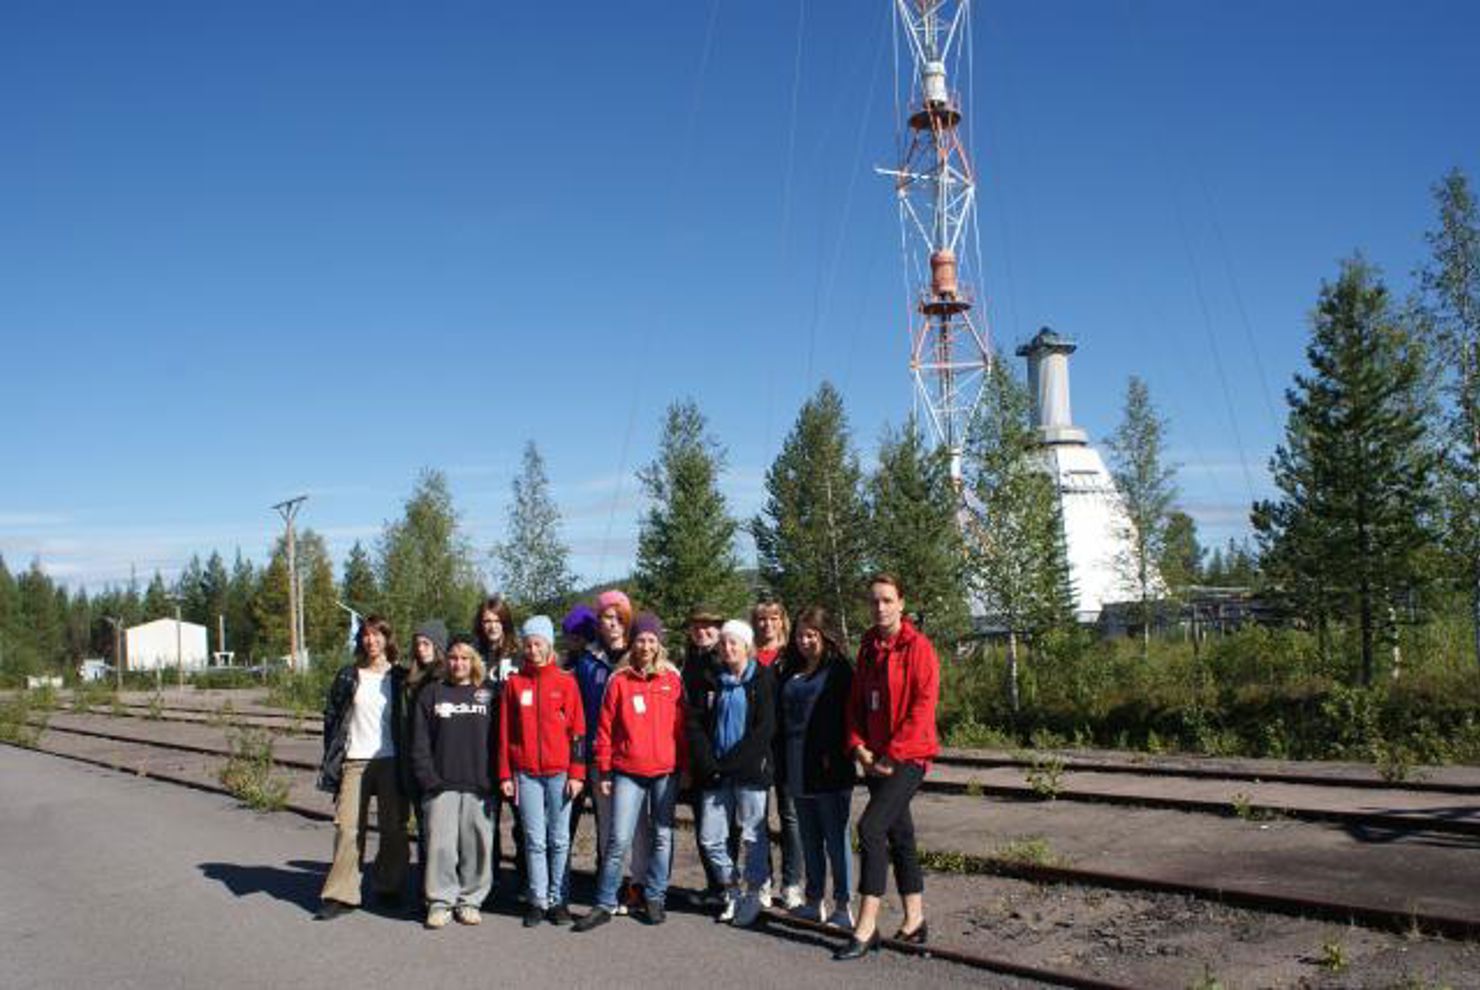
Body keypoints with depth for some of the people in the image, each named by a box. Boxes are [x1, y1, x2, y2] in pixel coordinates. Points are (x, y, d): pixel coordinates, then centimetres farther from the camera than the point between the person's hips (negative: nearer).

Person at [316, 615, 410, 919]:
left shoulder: (400, 678, 5)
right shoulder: (348, 676, 7)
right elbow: (331, 717, 9)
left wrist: (407, 761, -2)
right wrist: (331, 759, 1)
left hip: (390, 761, 0)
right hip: (354, 762, 0)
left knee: (393, 828, 5)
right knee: (347, 827, -4)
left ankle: (390, 887, 19)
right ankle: (341, 894, 0)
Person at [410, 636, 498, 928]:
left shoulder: (491, 693, 7)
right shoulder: (431, 693, 9)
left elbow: (500, 738, 3)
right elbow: (420, 742, 6)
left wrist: (494, 778, -5)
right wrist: (427, 778, -4)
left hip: (480, 786, 0)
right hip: (441, 786, 0)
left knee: (478, 845, 2)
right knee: (440, 845, -1)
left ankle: (470, 900, 16)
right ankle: (441, 901, 12)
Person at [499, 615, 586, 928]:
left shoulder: (566, 681, 3)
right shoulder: (514, 682, 7)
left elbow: (577, 729, 1)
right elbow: (504, 731, 7)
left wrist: (576, 773, -5)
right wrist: (505, 775, 2)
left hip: (560, 771, -1)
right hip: (526, 773, 1)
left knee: (559, 840, 5)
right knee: (535, 840, 4)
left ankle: (557, 899, 15)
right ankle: (538, 900, 13)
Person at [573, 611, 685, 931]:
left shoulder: (672, 679, 3)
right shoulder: (619, 680, 0)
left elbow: (681, 725, 5)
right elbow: (605, 728, 2)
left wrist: (684, 766, 4)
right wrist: (604, 770, 1)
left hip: (666, 771, 2)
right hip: (628, 772, -1)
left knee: (662, 837, 9)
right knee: (619, 839, -3)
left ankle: (654, 898, 22)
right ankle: (605, 904, 8)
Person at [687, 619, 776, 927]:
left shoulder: (763, 679, -1)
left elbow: (765, 728, -8)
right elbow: (695, 722, 7)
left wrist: (729, 761, -11)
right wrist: (708, 762, -6)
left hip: (750, 770, -4)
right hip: (715, 772, 4)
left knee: (752, 836, 2)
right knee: (709, 838, 4)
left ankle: (752, 896, 18)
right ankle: (732, 890, 23)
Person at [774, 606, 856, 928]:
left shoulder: (838, 669, -5)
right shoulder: (790, 672, 15)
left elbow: (843, 715, -12)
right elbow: (780, 718, 17)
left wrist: (832, 755, -18)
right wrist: (781, 764, 11)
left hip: (828, 771, -7)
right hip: (797, 771, 7)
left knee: (835, 837, 0)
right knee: (809, 838, 13)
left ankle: (843, 907, 7)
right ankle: (813, 902, 22)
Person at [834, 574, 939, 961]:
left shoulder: (917, 647, -10)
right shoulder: (868, 648, 11)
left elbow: (923, 707, -15)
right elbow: (857, 703, 14)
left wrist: (892, 754, -16)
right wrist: (859, 747, -1)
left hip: (908, 756, -7)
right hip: (876, 759, 7)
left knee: (870, 827, -16)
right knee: (898, 834, 13)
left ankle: (866, 929, -11)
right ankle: (914, 921, 24)